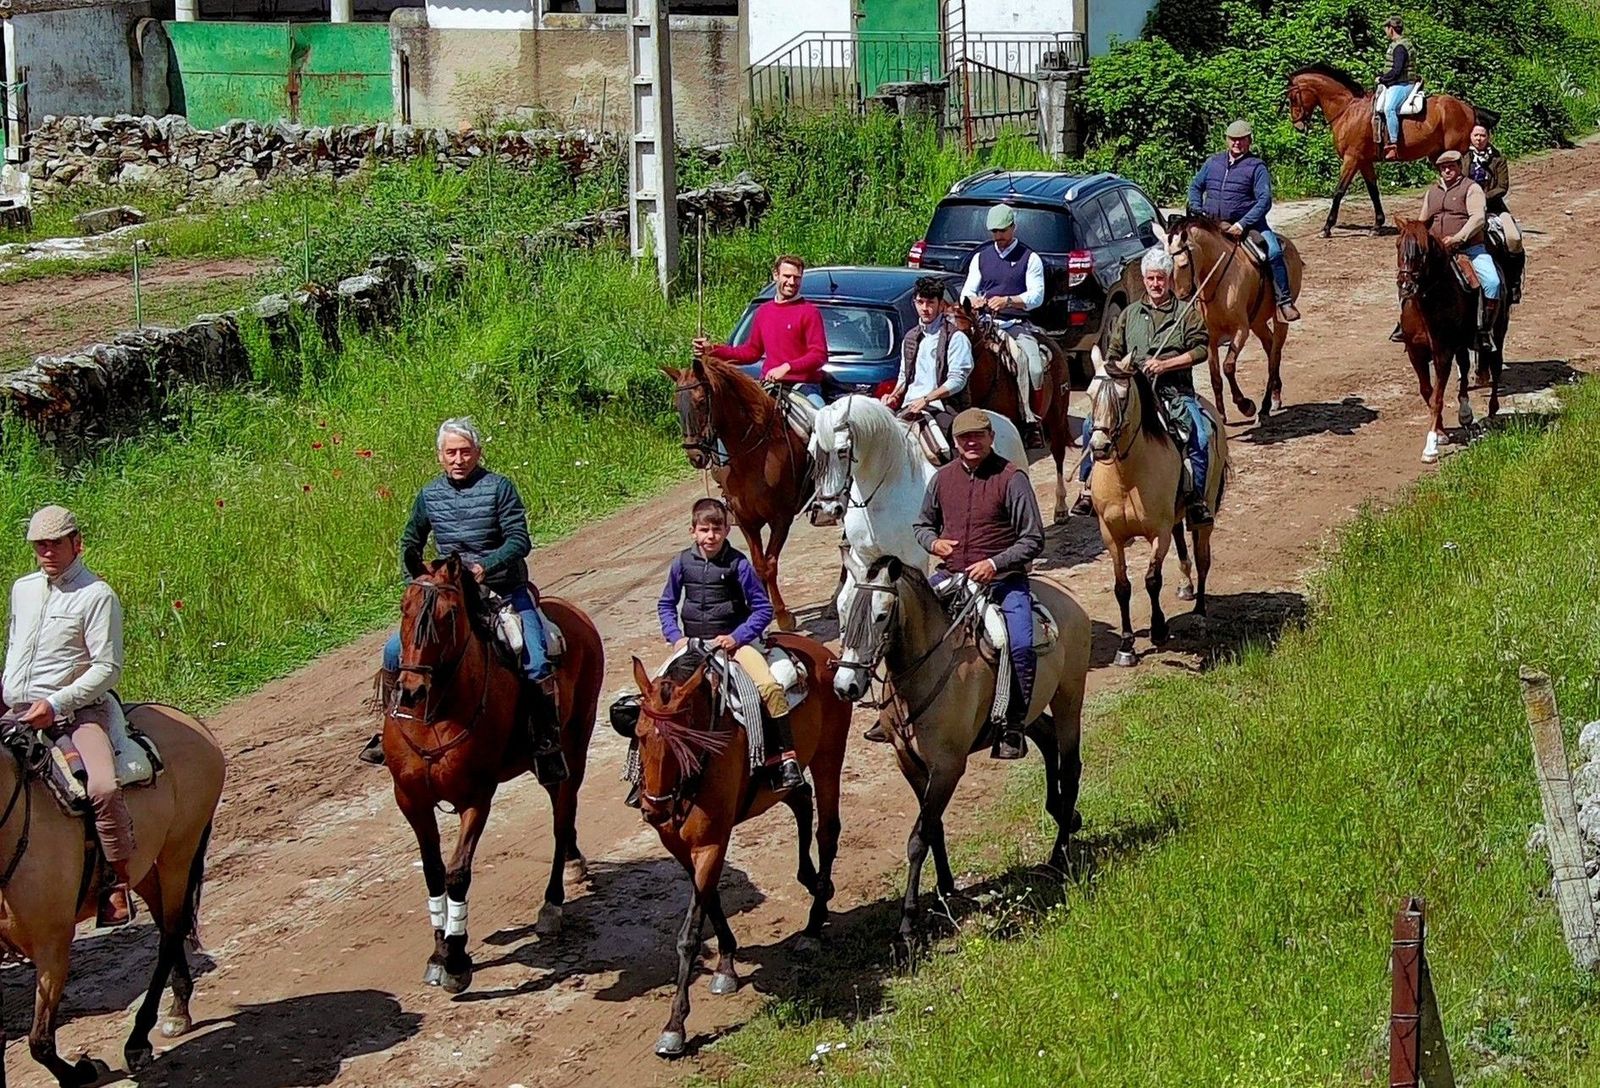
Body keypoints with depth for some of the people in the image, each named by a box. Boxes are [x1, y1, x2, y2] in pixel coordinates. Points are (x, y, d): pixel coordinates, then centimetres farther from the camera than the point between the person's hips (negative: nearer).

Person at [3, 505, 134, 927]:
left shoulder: (97, 595, -6)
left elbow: (107, 666, -11)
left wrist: (55, 704, -18)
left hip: (75, 711, -7)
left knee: (103, 787, -29)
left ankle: (118, 883, -20)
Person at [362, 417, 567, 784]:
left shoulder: (499, 487, -8)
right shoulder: (429, 494, 5)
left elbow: (519, 540, -15)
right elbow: (410, 543, 19)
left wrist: (485, 566, -30)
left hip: (504, 591, -4)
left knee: (535, 663, -23)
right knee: (395, 650, -5)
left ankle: (548, 746, -14)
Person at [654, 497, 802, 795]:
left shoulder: (738, 563, -7)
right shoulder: (683, 562, 2)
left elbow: (763, 608, -3)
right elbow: (666, 604, 14)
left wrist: (737, 637, -14)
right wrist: (675, 636, -2)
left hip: (734, 639, -3)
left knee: (769, 685, -25)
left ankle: (787, 759, -21)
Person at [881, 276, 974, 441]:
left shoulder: (955, 337, 2)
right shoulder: (910, 338, 24)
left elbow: (957, 380, -7)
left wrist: (926, 399, -17)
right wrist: (895, 396, 11)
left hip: (940, 408, -6)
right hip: (910, 407, 6)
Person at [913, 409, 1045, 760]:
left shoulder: (1011, 478, -5)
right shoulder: (942, 478, 9)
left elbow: (1033, 539, -6)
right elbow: (922, 524, 24)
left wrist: (994, 564, -18)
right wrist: (932, 542, 0)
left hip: (1002, 579, -5)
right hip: (950, 576, 5)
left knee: (1020, 646, -26)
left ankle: (1013, 728, -11)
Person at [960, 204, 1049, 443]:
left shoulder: (1030, 259, 7)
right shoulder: (981, 257, 18)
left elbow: (1036, 296, -3)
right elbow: (967, 291, 15)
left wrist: (1007, 301, -20)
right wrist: (973, 300, -11)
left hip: (1017, 324, -3)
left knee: (1033, 366, -27)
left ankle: (1030, 421, -22)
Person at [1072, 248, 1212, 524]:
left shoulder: (1187, 313, 6)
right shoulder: (1129, 315, 16)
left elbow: (1201, 349, -4)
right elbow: (1114, 354, 18)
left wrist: (1165, 364, -14)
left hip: (1174, 391, -2)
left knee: (1201, 434, -26)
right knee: (1092, 425, -16)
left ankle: (1197, 497, -14)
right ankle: (1087, 488, -7)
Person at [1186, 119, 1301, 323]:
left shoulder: (1256, 167, -2)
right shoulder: (1213, 162, 12)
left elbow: (1264, 200, -11)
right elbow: (1195, 187, 21)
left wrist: (1242, 225, -21)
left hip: (1248, 224, -4)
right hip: (1212, 225, 4)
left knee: (1274, 251, -25)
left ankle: (1284, 301, -22)